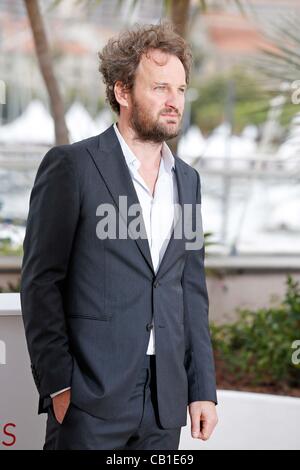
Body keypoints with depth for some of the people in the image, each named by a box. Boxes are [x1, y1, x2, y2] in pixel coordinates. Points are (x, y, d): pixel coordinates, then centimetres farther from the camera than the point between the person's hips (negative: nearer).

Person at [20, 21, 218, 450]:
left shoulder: (187, 180, 14)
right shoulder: (71, 166, -4)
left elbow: (192, 290, 15)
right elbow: (40, 282, -6)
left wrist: (203, 389, 10)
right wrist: (57, 384, -11)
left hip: (165, 400, 5)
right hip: (92, 398, -5)